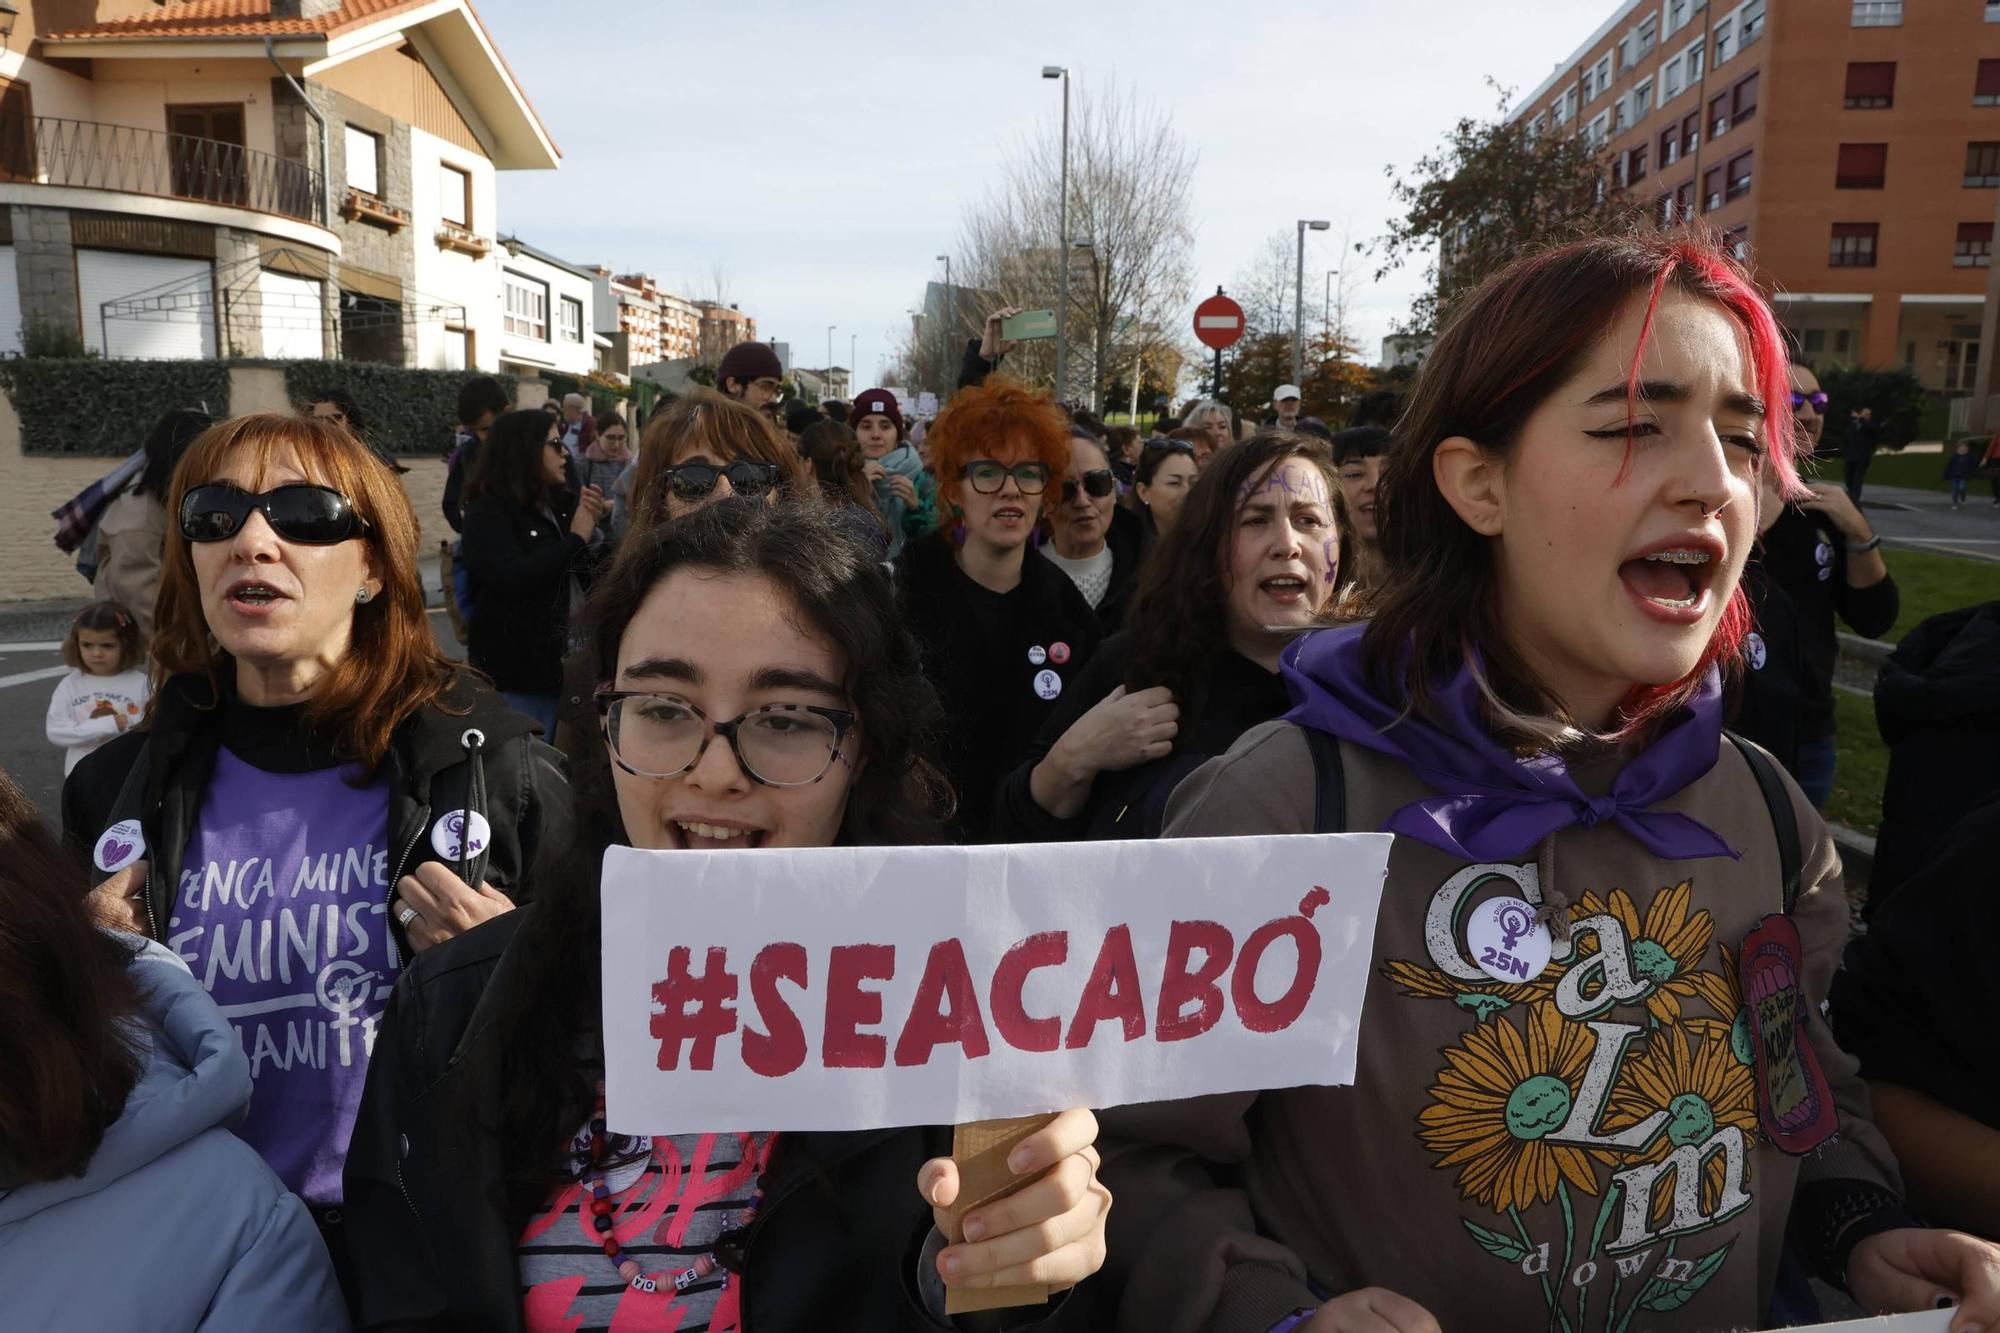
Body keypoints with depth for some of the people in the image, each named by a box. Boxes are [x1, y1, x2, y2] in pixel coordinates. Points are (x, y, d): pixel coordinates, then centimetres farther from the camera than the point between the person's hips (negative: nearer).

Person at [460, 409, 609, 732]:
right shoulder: (488, 511, -8)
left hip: (559, 665, 7)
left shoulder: (562, 505, 12)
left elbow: (590, 573, 18)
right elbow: (512, 579, -24)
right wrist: (576, 538, -14)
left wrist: (594, 526, -2)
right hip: (513, 674, -6)